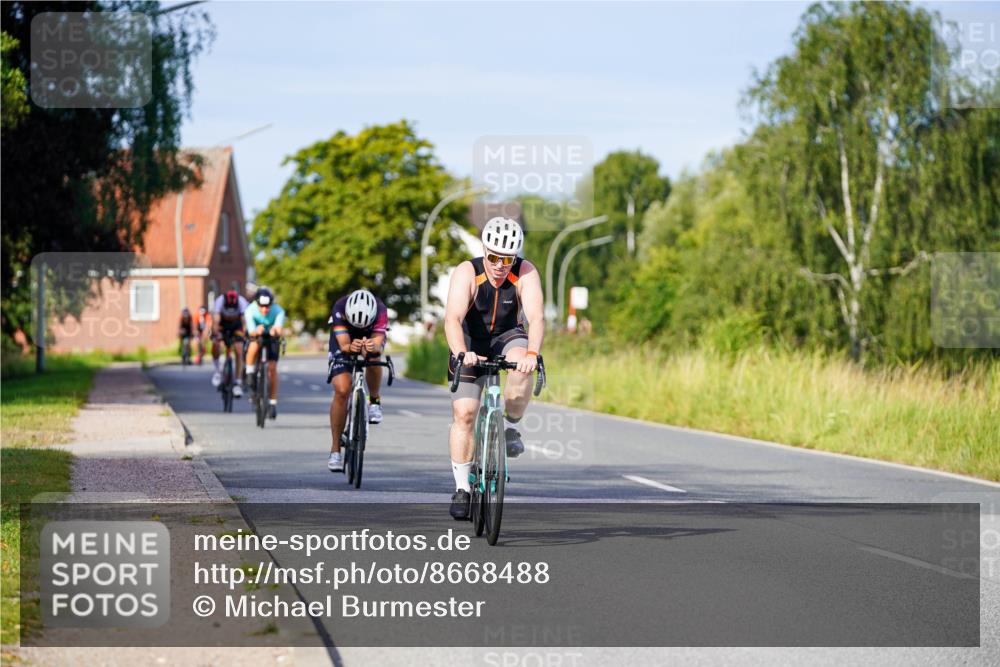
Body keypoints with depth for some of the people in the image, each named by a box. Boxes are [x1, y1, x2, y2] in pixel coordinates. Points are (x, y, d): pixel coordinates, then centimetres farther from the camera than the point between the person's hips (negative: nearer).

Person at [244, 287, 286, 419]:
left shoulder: (278, 311, -31)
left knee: (272, 367, -10)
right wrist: (257, 331, -62)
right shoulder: (250, 311, -30)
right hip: (255, 335, 0)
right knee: (254, 347, -36)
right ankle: (250, 374, -12)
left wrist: (275, 331, -70)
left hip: (272, 338, 0)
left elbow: (279, 329, -46)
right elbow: (251, 331, -39)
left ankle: (273, 402, 0)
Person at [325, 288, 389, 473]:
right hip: (345, 338, -1)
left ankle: (375, 401, -7)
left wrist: (374, 347, -67)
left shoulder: (380, 310, -34)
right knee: (341, 391, -17)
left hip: (371, 337, 1)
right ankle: (335, 449, -9)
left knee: (373, 355, -36)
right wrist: (350, 347, -64)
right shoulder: (339, 309, -35)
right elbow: (343, 343, -42)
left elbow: (379, 341, -44)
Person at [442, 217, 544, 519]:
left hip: (507, 338, 1)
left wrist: (532, 353, -52)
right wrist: (461, 353, -56)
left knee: (521, 365, -35)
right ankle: (462, 488, -1)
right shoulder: (467, 272, -25)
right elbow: (453, 318, -38)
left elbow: (536, 317, -33)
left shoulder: (525, 273, -22)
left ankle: (510, 428, -12)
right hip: (471, 344, 0)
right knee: (463, 413, -11)